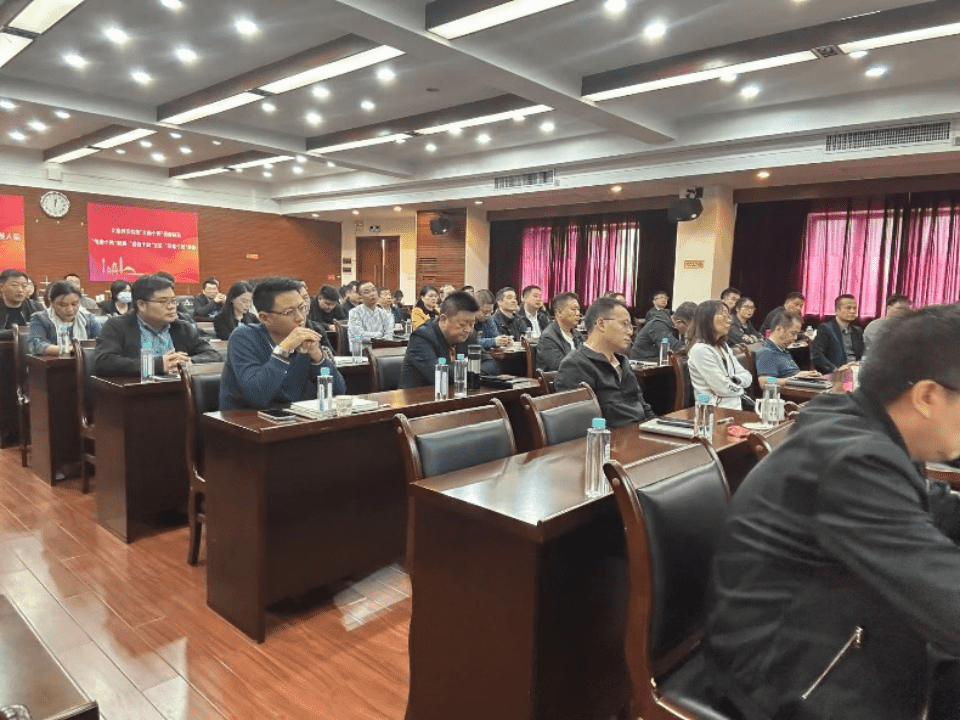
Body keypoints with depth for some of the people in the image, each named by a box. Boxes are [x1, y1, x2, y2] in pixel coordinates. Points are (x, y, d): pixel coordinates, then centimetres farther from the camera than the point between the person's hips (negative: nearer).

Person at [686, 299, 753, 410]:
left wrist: (733, 380, -10)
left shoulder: (723, 347, 16)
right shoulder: (700, 350, -14)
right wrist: (740, 390, 3)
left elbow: (747, 377, 11)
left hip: (736, 407, 9)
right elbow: (723, 388, -17)